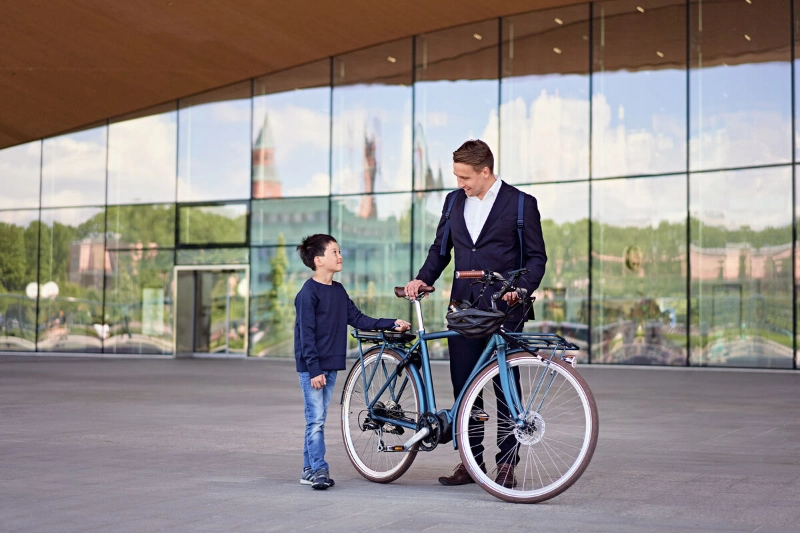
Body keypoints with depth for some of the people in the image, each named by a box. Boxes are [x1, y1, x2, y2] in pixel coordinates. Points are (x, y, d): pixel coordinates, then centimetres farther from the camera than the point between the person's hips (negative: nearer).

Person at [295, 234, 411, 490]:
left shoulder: (338, 291, 12)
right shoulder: (308, 292, -12)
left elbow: (358, 319, 13)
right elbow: (306, 334, -15)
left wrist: (391, 323, 5)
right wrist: (314, 369, -19)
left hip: (330, 366, 8)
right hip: (312, 367, -8)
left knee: (317, 419, 11)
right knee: (316, 419, -7)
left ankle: (309, 470, 17)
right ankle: (319, 470, -3)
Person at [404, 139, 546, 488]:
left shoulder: (520, 204, -2)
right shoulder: (454, 201, 12)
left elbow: (536, 257, -1)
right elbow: (441, 247, 19)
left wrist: (520, 289, -18)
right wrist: (423, 278, 2)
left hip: (503, 307, -4)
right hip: (463, 305, 5)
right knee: (464, 385, 5)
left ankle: (507, 463, 9)